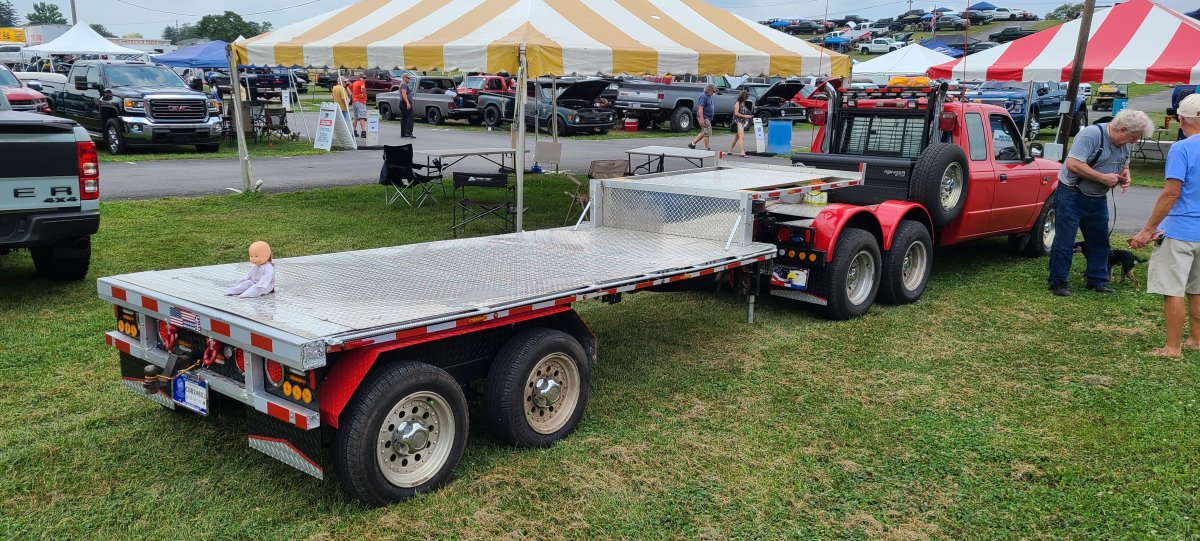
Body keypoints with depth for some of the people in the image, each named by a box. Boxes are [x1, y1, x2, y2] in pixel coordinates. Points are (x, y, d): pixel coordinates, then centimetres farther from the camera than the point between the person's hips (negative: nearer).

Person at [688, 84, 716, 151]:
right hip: (704, 118, -10)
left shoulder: (709, 96, 15)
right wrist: (701, 119, -26)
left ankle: (692, 143, 19)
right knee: (707, 133, -7)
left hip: (708, 118, 10)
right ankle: (707, 148, -2)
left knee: (703, 133, 14)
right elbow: (700, 108, -22)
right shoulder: (703, 96, -16)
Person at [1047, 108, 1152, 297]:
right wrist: (1104, 178, -23)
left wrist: (1125, 176, -2)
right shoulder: (1091, 134, -20)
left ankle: (1098, 281, 24)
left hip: (1098, 199, 8)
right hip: (1072, 195, -8)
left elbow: (1125, 164, 23)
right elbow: (1072, 164, -28)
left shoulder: (1123, 143, 6)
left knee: (1099, 241, 13)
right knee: (1064, 240, -4)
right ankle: (1058, 282, 4)